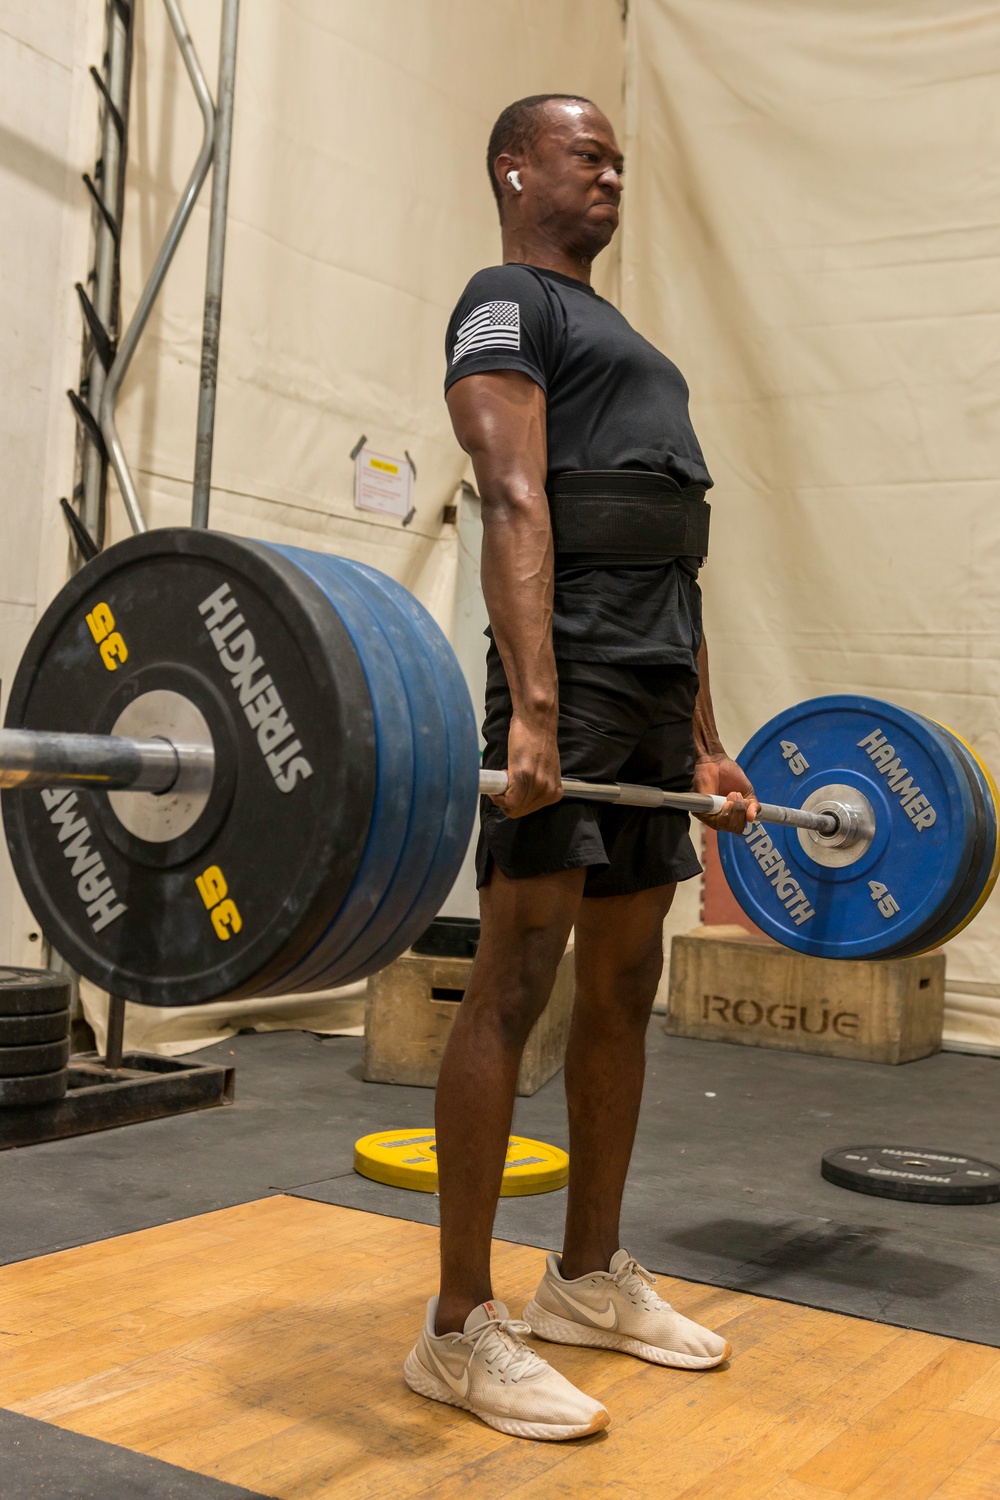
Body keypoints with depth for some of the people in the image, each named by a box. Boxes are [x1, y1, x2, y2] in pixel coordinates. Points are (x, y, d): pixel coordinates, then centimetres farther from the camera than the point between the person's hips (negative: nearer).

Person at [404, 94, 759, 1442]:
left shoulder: (627, 344, 29)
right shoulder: (507, 305, 2)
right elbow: (516, 507, -15)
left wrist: (708, 741, 19)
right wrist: (535, 712, -26)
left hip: (660, 695, 9)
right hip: (573, 683, -9)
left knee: (624, 990, 11)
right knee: (517, 981, -10)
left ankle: (590, 1277, 22)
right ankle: (460, 1329, -3)